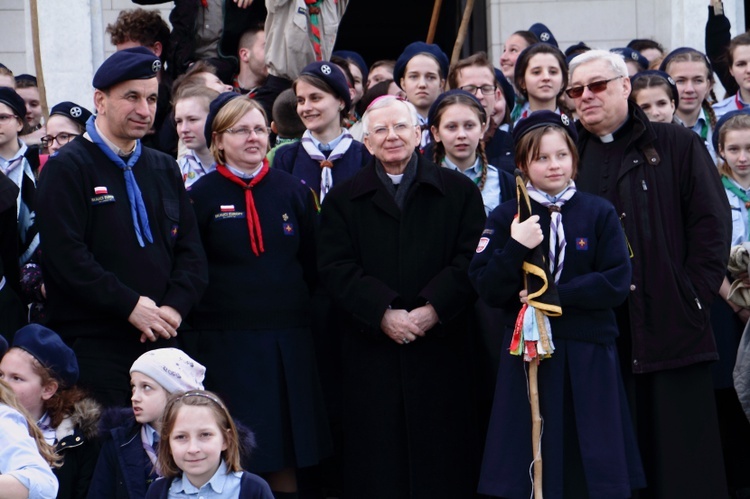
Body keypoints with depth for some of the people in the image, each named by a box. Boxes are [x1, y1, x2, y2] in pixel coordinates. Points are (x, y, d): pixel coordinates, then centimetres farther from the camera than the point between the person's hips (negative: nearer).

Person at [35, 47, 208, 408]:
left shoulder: (164, 170, 18)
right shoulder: (66, 169, -3)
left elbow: (191, 250, 13)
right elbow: (65, 256, -14)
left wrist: (175, 306, -6)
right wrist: (130, 306, -16)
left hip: (160, 339, 6)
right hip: (93, 347, -6)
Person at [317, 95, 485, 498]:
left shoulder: (459, 191, 8)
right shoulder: (343, 199, 10)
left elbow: (471, 260, -1)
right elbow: (335, 268, 0)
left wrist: (434, 309, -15)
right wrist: (382, 313, -14)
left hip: (441, 348, 0)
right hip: (371, 353, 1)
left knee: (441, 464, 0)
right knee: (377, 465, 1)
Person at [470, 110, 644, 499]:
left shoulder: (599, 214, 4)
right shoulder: (507, 217, 4)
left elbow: (617, 284, -5)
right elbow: (487, 290, -1)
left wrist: (555, 296, -13)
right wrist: (515, 248, -17)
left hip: (589, 354, 0)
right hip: (528, 352, 0)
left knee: (595, 466, 2)